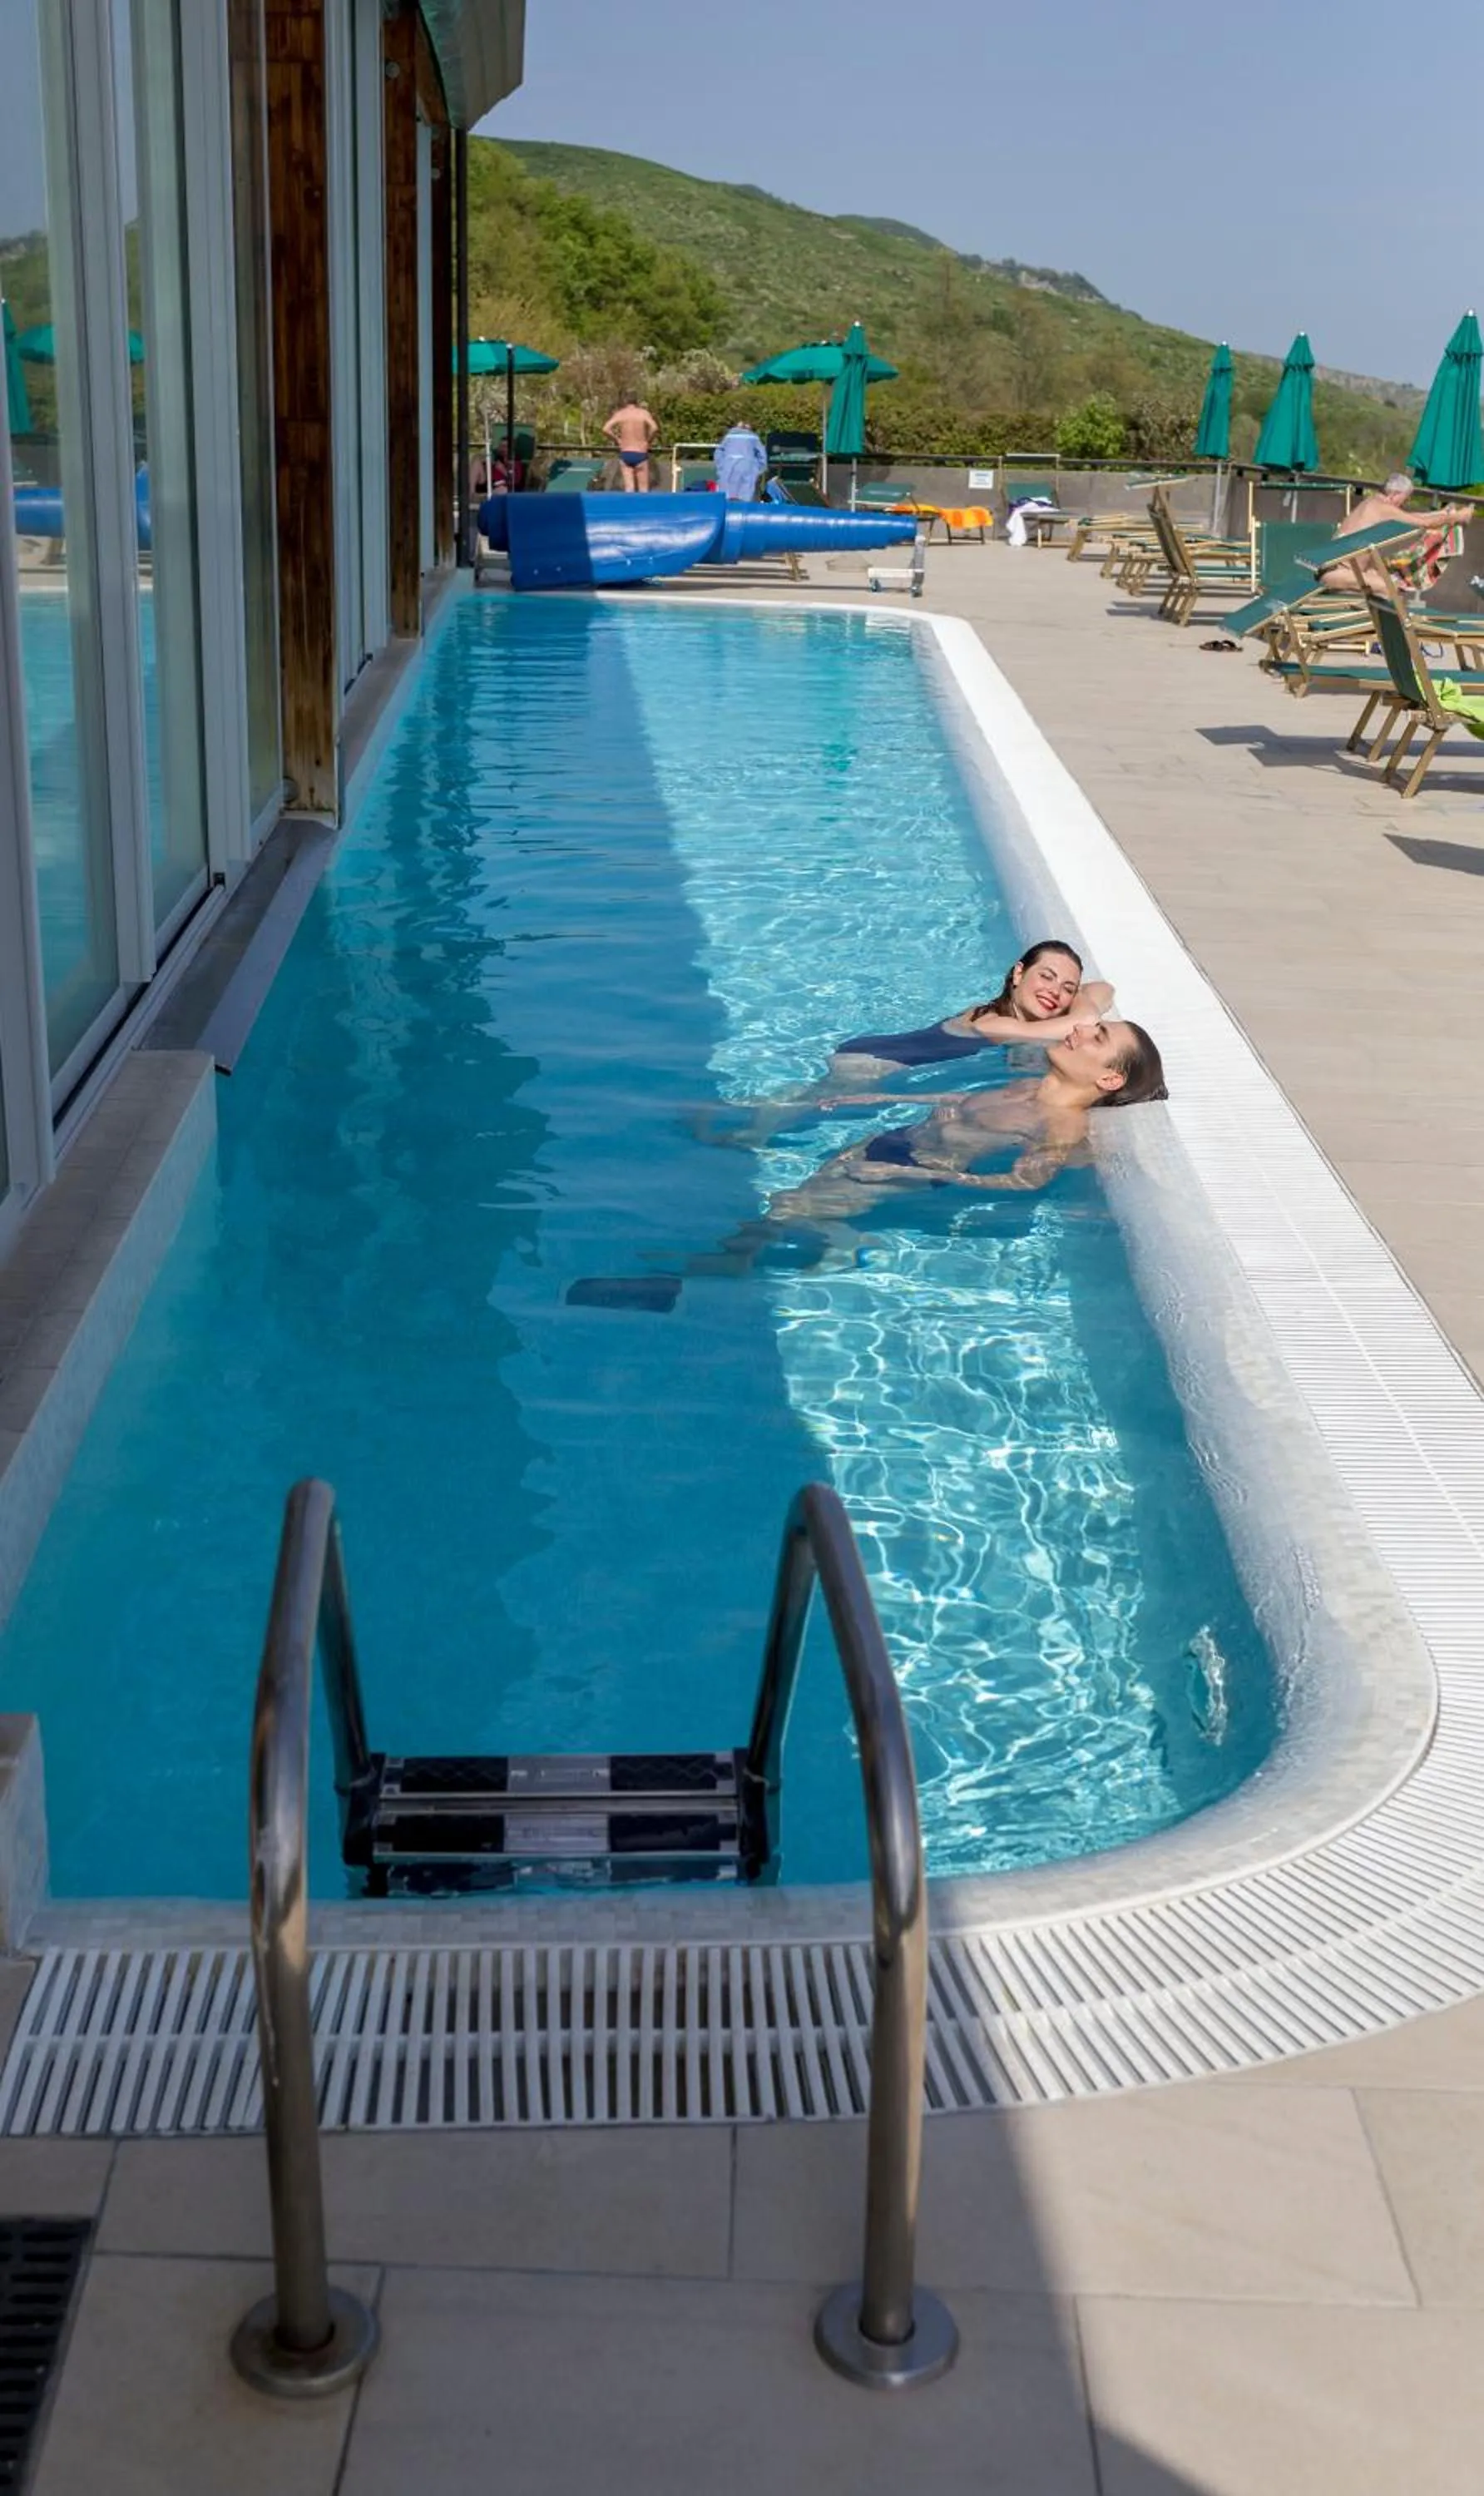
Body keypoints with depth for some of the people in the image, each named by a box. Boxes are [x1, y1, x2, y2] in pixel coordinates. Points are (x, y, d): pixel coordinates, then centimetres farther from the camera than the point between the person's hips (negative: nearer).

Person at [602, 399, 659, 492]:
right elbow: (654, 428, -16)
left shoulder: (619, 414, 3)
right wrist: (648, 441, 0)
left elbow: (606, 429, -8)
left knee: (629, 488, 3)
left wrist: (616, 440, 5)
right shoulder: (644, 413, -1)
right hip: (640, 454, -2)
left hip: (625, 454, 2)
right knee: (643, 489, 4)